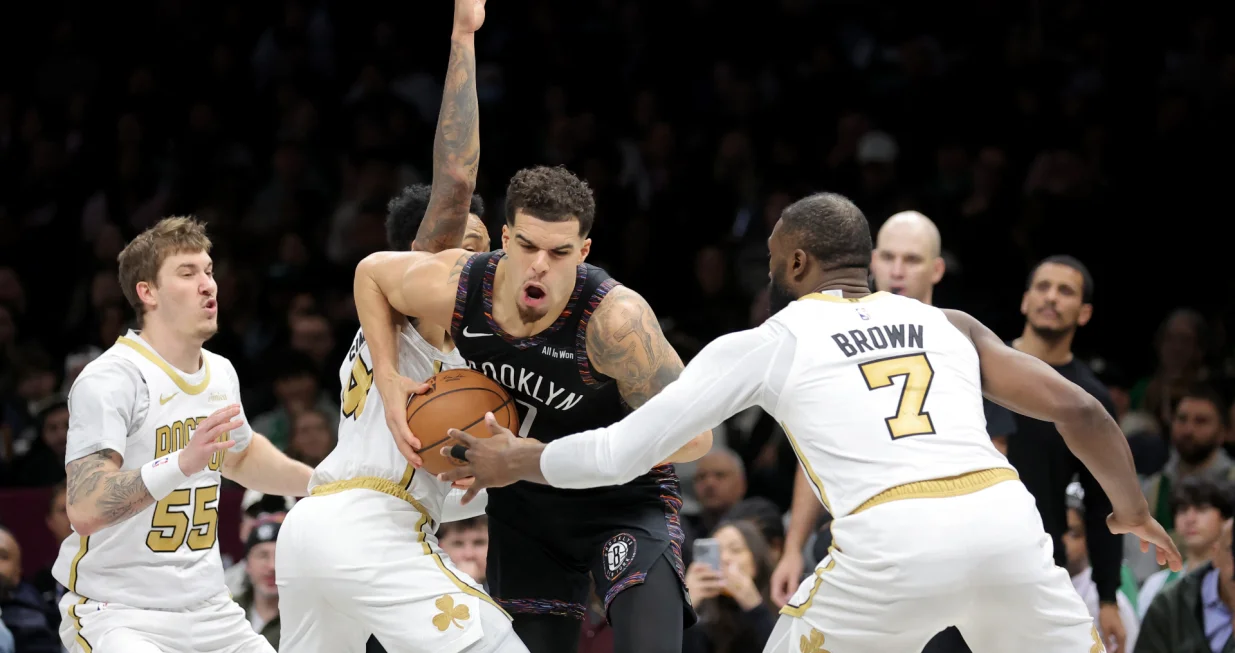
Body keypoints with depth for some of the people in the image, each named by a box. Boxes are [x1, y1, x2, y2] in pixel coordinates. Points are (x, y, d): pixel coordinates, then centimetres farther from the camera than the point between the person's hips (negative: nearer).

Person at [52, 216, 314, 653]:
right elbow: (85, 511, -27)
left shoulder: (220, 373, 10)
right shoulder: (108, 380, -15)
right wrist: (181, 464, -37)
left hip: (208, 610, 8)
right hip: (117, 612, -8)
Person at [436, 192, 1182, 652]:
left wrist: (519, 461, 38)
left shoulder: (764, 344, 19)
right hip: (1006, 522, 3)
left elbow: (618, 454, 19)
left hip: (895, 544, -3)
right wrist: (1134, 509, 36)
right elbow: (1079, 409, 19)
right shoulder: (947, 325, 27)